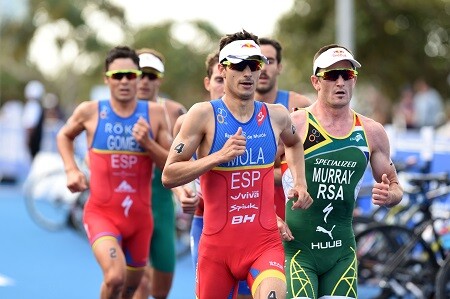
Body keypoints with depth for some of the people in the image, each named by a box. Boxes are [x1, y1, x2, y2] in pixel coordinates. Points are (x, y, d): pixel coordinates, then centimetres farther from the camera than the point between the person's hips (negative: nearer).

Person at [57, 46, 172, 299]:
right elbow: (64, 136, 18)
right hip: (101, 213, -3)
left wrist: (148, 143, -17)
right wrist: (71, 170, 4)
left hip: (140, 216, 3)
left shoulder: (155, 113, -2)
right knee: (115, 278, -27)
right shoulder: (90, 111, -3)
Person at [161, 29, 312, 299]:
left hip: (265, 243, 1)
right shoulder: (204, 114, -5)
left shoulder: (276, 116, 6)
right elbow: (168, 176, -10)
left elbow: (294, 143, 31)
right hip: (218, 244, -1)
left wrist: (300, 183, 16)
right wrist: (219, 156, -19)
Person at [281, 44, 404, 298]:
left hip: (342, 250, 4)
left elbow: (395, 187, 17)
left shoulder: (372, 132, 6)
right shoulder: (293, 124, -7)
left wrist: (389, 195, -7)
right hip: (296, 247, -4)